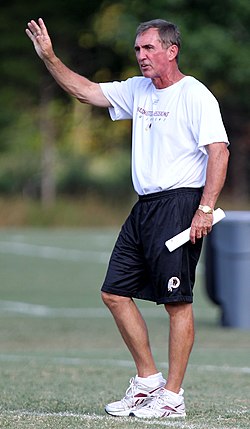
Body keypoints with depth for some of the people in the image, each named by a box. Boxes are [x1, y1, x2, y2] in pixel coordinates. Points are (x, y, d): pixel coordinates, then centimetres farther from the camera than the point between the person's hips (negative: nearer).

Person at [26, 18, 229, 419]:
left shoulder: (196, 96, -10)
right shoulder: (137, 90, 14)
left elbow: (218, 151, -16)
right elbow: (86, 91, 21)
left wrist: (205, 209, -22)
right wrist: (49, 57, 10)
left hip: (179, 203, -9)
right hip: (144, 206, 9)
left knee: (177, 302, -6)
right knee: (115, 292, 7)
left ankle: (173, 397, -1)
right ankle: (148, 381, 17)